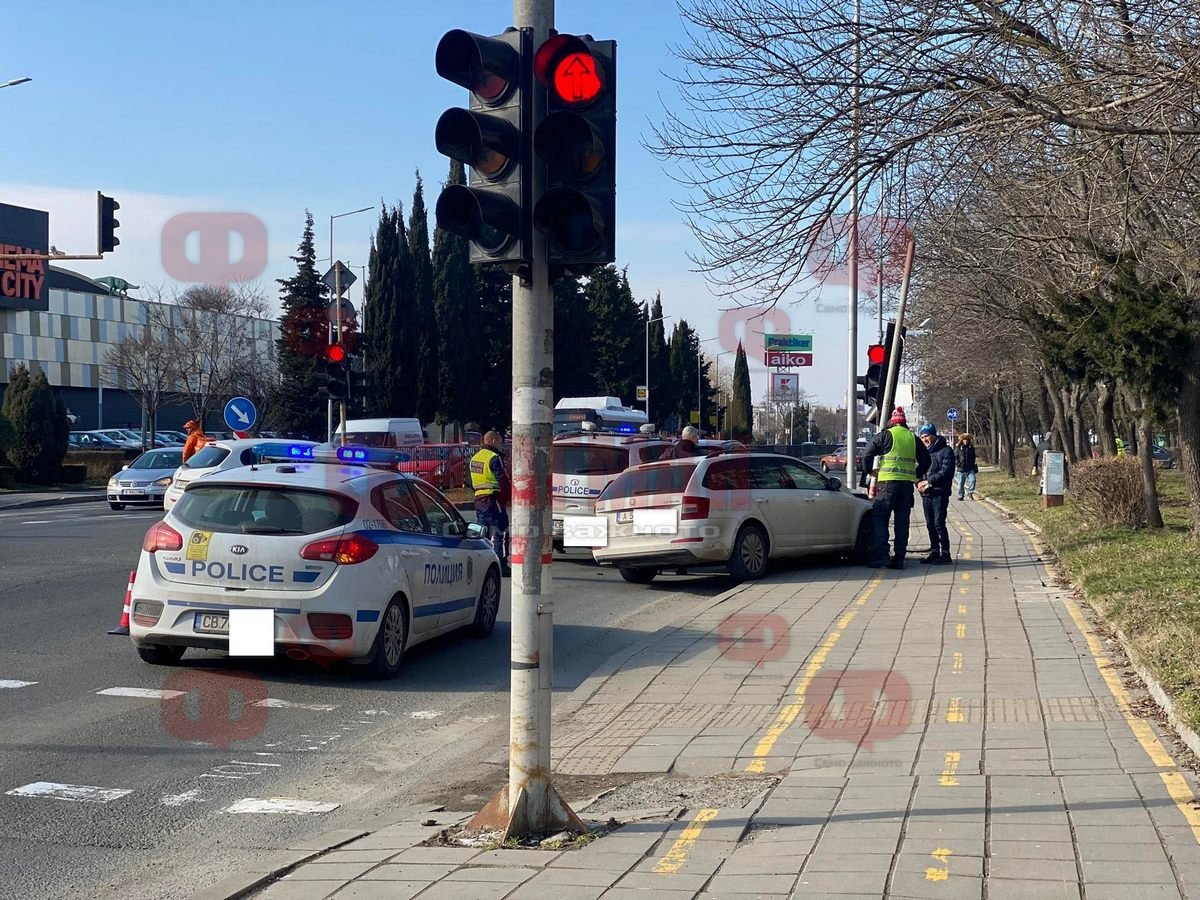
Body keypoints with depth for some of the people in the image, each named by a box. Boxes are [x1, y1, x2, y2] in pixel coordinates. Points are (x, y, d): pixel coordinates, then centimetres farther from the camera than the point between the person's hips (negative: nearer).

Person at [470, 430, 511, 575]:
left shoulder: (475, 458, 15)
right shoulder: (494, 458, -13)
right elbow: (503, 481, -15)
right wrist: (511, 496, -4)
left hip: (479, 498, 8)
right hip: (494, 499, -8)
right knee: (499, 533, -5)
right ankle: (501, 565, -6)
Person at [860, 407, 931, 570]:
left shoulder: (885, 435, 0)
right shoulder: (913, 438, 13)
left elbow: (867, 454, -3)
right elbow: (925, 460, 18)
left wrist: (867, 472, 11)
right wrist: (916, 476, 27)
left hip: (887, 482, -4)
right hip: (907, 484, 4)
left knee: (880, 519, 0)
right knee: (902, 521, 7)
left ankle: (881, 555, -11)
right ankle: (899, 559, 6)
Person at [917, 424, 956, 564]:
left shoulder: (945, 451, -3)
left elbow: (946, 471, -13)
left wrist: (929, 481, -17)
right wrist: (919, 483, -5)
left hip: (940, 493, -7)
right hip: (926, 494, 7)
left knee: (939, 523, -11)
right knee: (930, 524, 9)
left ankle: (945, 553, -7)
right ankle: (934, 551, 17)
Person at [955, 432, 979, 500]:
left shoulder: (971, 447, 8)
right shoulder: (958, 447, -2)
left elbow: (973, 457, 19)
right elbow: (955, 457, 0)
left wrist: (973, 464, 9)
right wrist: (958, 463, -13)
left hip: (970, 468, 2)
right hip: (961, 469, -2)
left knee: (972, 480, -15)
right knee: (961, 483, 5)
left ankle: (970, 492, 1)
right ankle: (960, 495, 17)